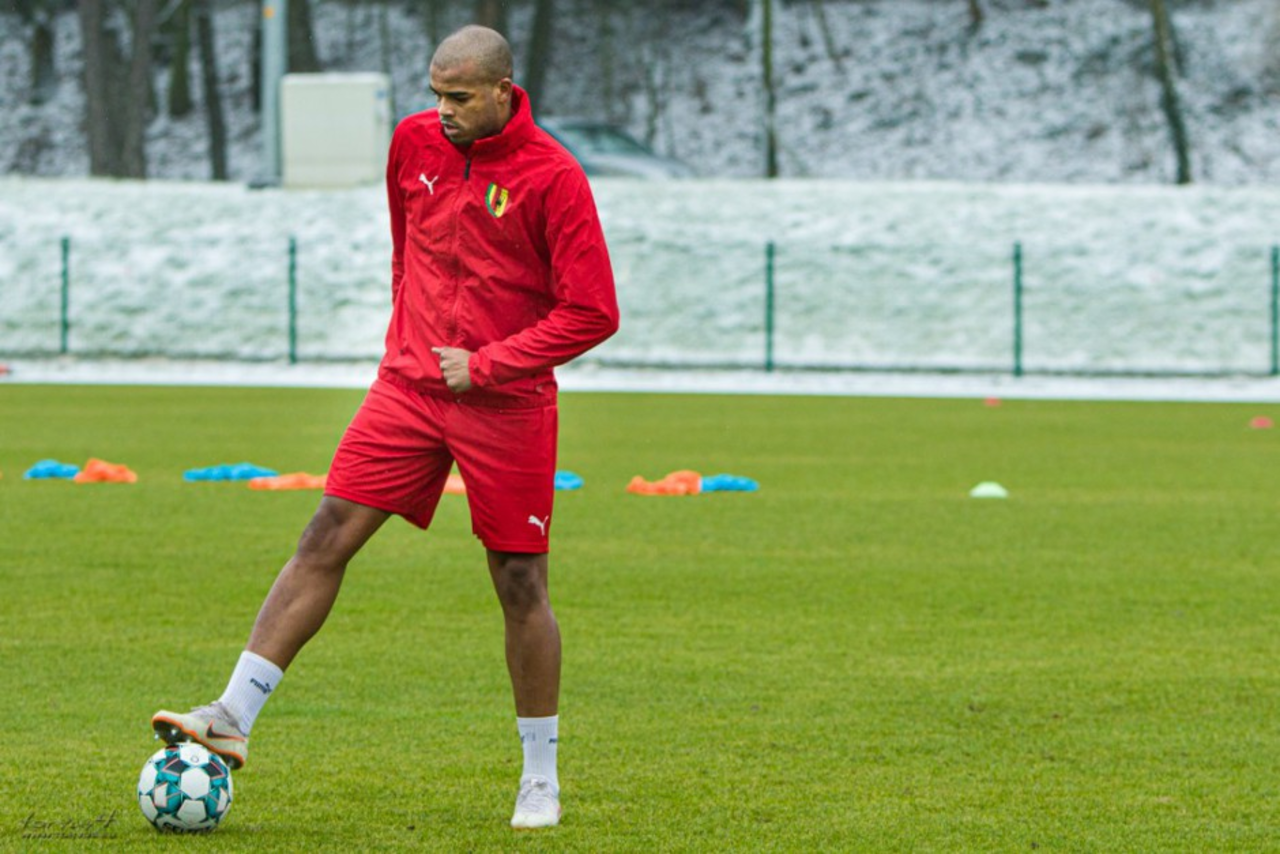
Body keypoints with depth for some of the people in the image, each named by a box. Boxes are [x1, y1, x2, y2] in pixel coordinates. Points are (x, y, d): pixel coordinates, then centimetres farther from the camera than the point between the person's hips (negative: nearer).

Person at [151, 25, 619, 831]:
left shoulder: (553, 177, -13)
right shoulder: (414, 142, 3)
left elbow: (592, 312, -13)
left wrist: (485, 365, -15)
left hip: (506, 403, -4)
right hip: (410, 386, 4)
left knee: (521, 585, 1)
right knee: (326, 539, -6)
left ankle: (541, 775, 15)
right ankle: (234, 718, -9)